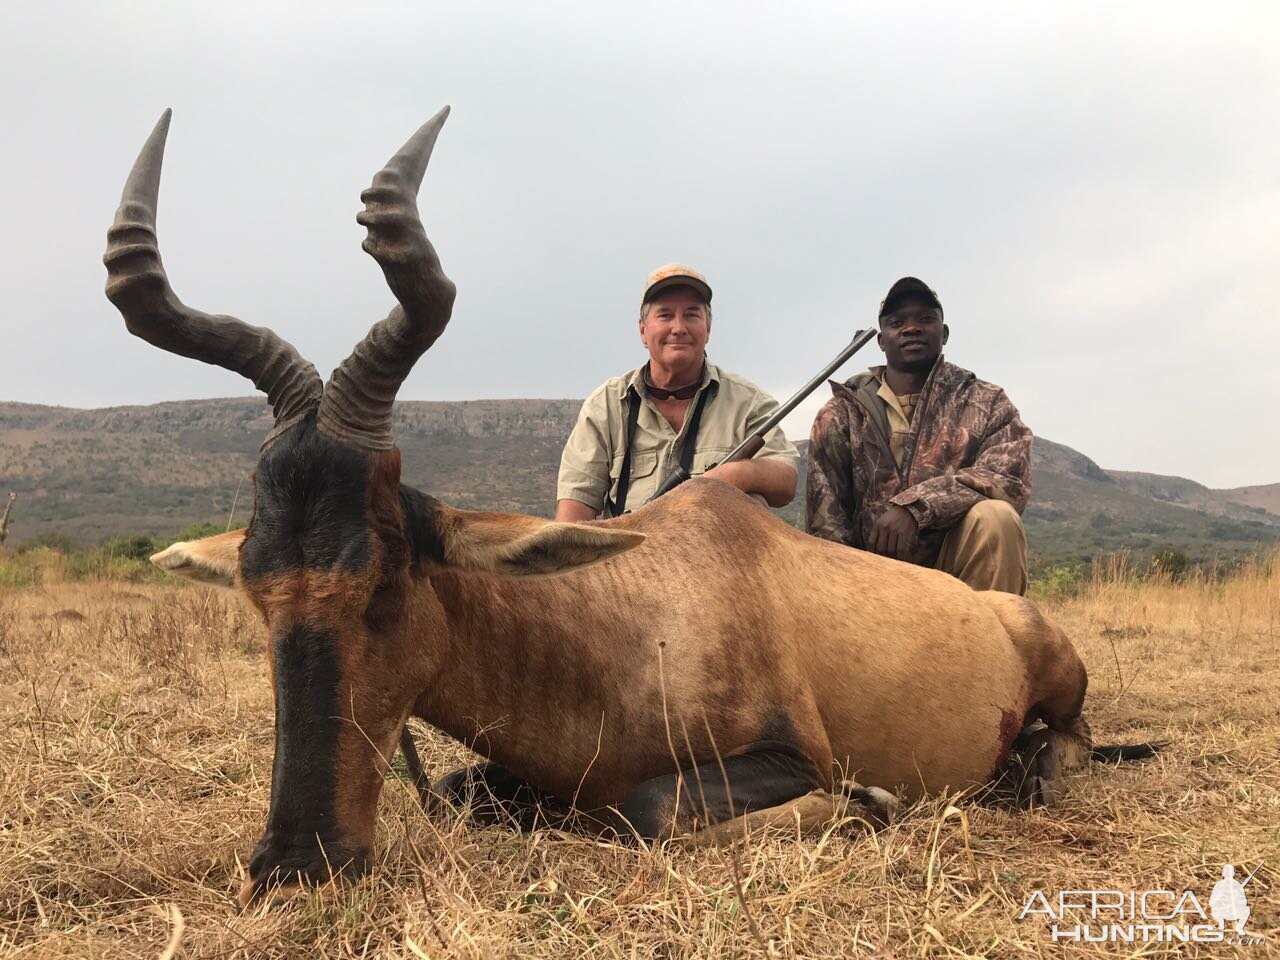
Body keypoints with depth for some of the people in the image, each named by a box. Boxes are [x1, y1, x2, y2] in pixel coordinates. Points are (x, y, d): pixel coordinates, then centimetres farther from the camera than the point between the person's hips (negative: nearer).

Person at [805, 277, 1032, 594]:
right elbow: (824, 524, 0)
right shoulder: (841, 415, 5)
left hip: (954, 566, 0)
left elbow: (1011, 478, -15)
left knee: (995, 517, -30)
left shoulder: (987, 403, 4)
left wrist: (916, 504, -27)